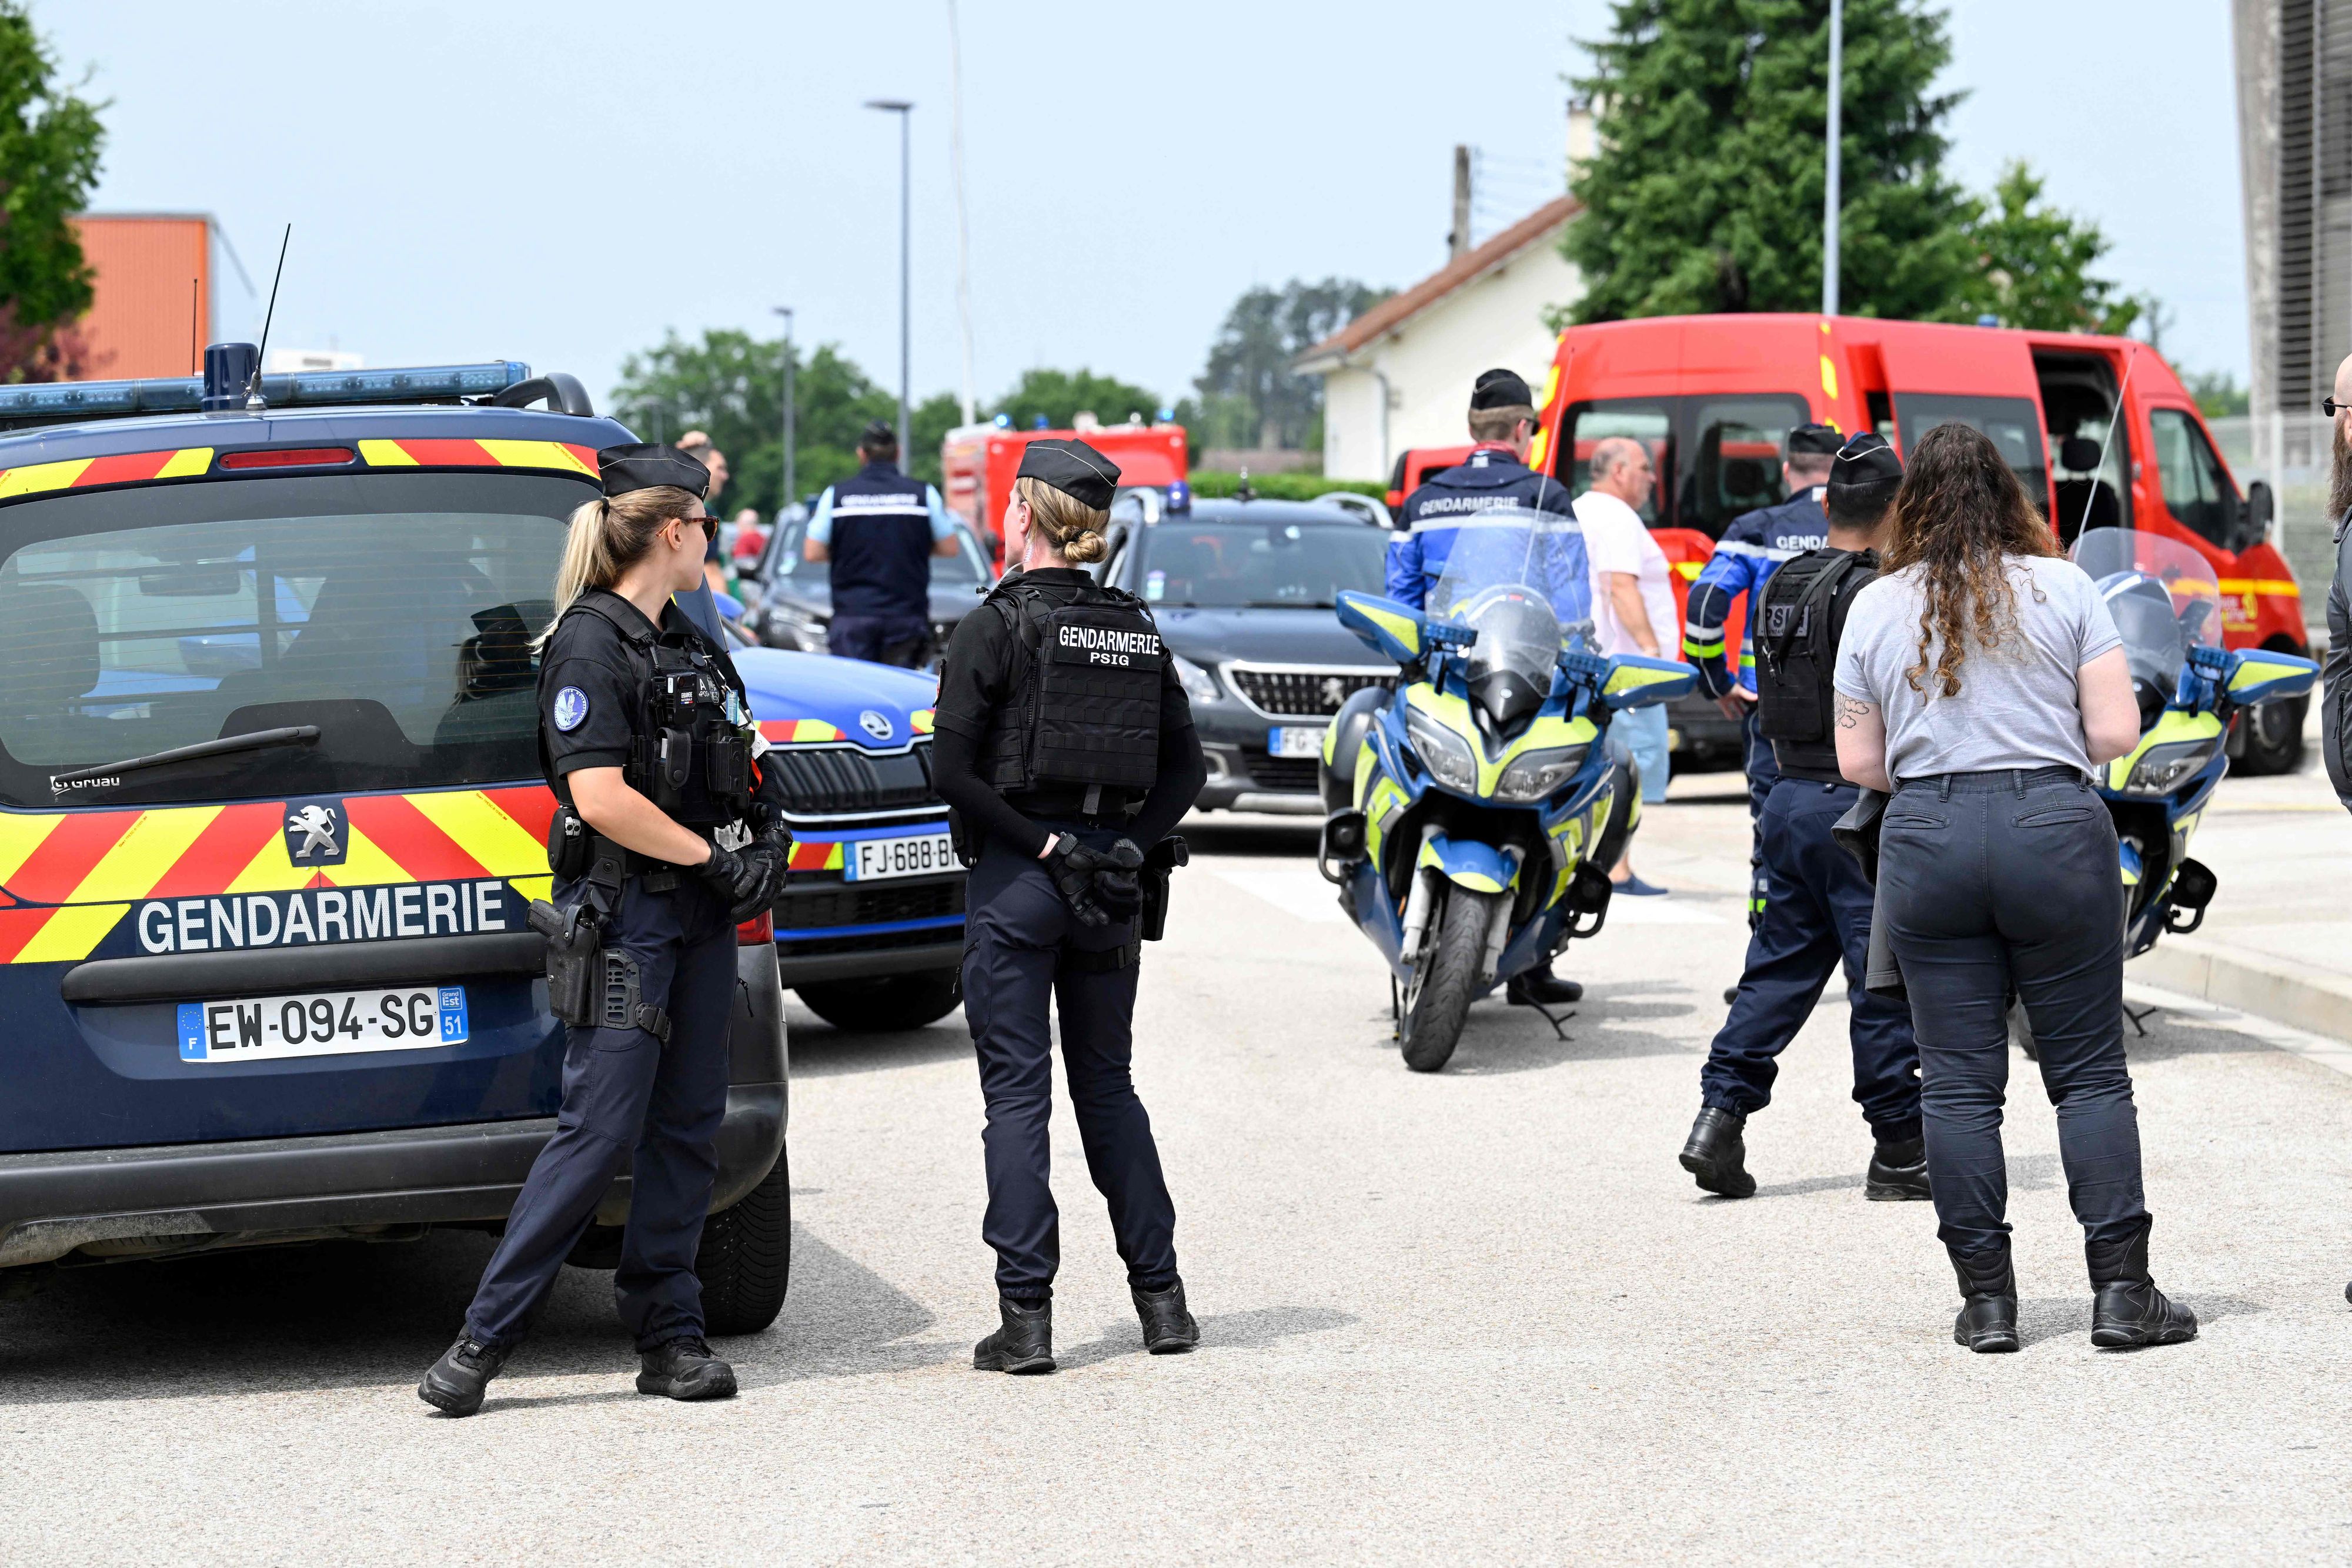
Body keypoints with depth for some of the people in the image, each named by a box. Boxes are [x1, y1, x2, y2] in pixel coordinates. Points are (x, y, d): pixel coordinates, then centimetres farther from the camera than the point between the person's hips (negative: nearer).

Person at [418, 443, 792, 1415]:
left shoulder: (684, 643, 15)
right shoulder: (590, 648, -12)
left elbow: (735, 770, 25)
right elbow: (601, 800, -21)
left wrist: (768, 832, 6)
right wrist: (711, 856, -14)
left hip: (700, 916, 9)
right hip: (623, 919, -9)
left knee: (687, 1130, 8)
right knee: (599, 1132, -10)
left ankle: (670, 1339, 13)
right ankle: (484, 1339, -5)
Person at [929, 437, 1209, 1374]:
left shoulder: (996, 627, -9)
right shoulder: (1137, 632, 7)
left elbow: (953, 769, -17)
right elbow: (1186, 768, 8)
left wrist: (1041, 845, -11)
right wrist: (1129, 846, 1)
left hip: (1017, 878, -5)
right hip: (1107, 889, 5)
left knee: (1018, 1093, 0)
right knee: (1108, 1085, 16)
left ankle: (1026, 1316, -2)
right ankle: (1161, 1297, 17)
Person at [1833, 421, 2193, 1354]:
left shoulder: (1876, 608, 5)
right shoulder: (2064, 588, 1)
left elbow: (1859, 763, 6)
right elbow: (2116, 735, -2)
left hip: (1927, 843, 1)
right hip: (2054, 829, -1)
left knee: (1959, 1081, 5)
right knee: (2088, 1070, 4)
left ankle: (1986, 1299, 4)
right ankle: (2122, 1290, 0)